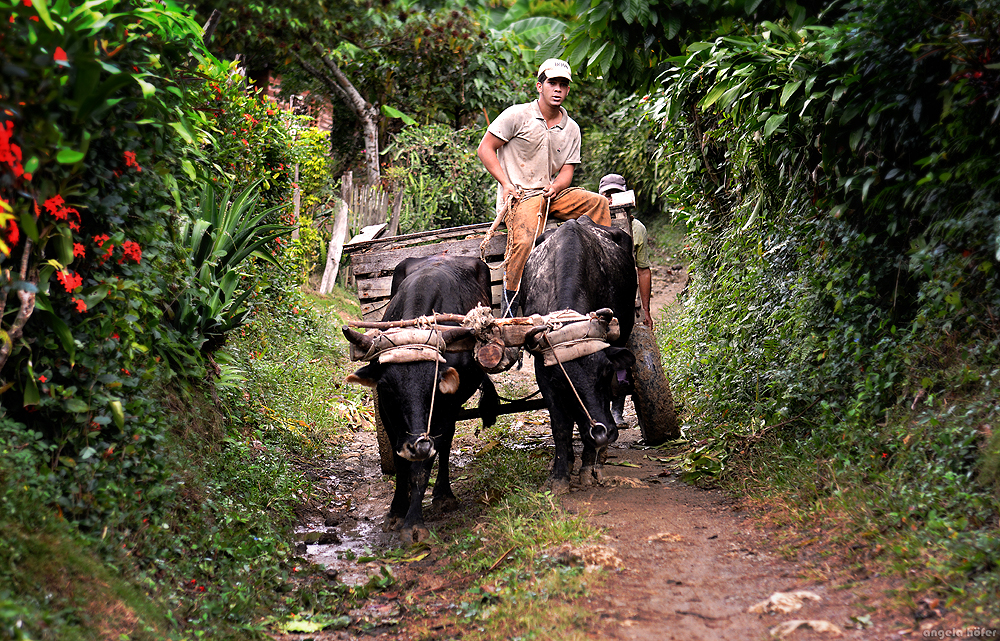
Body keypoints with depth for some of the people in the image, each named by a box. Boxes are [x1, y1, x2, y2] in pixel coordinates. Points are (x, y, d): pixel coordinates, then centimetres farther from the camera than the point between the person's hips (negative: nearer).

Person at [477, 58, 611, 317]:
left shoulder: (571, 129, 12)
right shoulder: (517, 115, -4)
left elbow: (567, 170, 10)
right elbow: (485, 148, -3)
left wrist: (556, 186, -14)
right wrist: (506, 183, -13)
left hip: (552, 193, 6)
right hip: (520, 196, -6)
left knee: (598, 203, -11)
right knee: (525, 240, -31)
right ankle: (509, 306, -23)